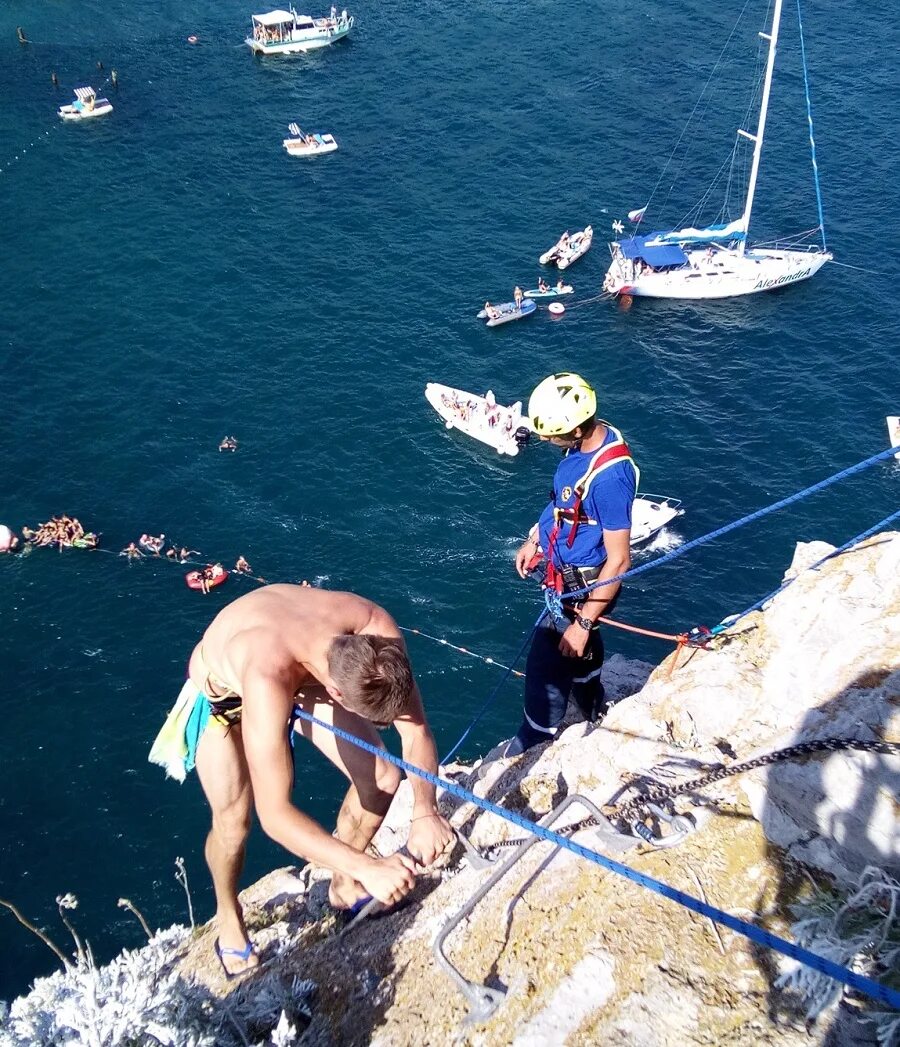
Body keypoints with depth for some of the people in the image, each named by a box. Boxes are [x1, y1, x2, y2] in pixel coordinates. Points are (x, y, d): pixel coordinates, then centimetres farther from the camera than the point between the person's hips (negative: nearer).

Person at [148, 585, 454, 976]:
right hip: (220, 691, -4)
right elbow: (274, 814, -46)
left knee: (383, 777, -6)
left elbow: (416, 732, -24)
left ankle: (342, 886, 21)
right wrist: (367, 867, -50)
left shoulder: (376, 630, -34)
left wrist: (424, 811, -38)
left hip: (304, 675, 4)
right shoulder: (268, 678, -47)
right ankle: (228, 919, 20)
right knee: (233, 822, -14)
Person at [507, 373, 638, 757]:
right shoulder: (588, 439, -8)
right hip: (566, 570, 9)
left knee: (546, 668, 4)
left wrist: (582, 622, -24)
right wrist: (535, 538, 15)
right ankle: (595, 719, 53)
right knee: (581, 655, 29)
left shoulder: (608, 477, -35)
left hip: (582, 587, -9)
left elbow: (619, 561, -28)